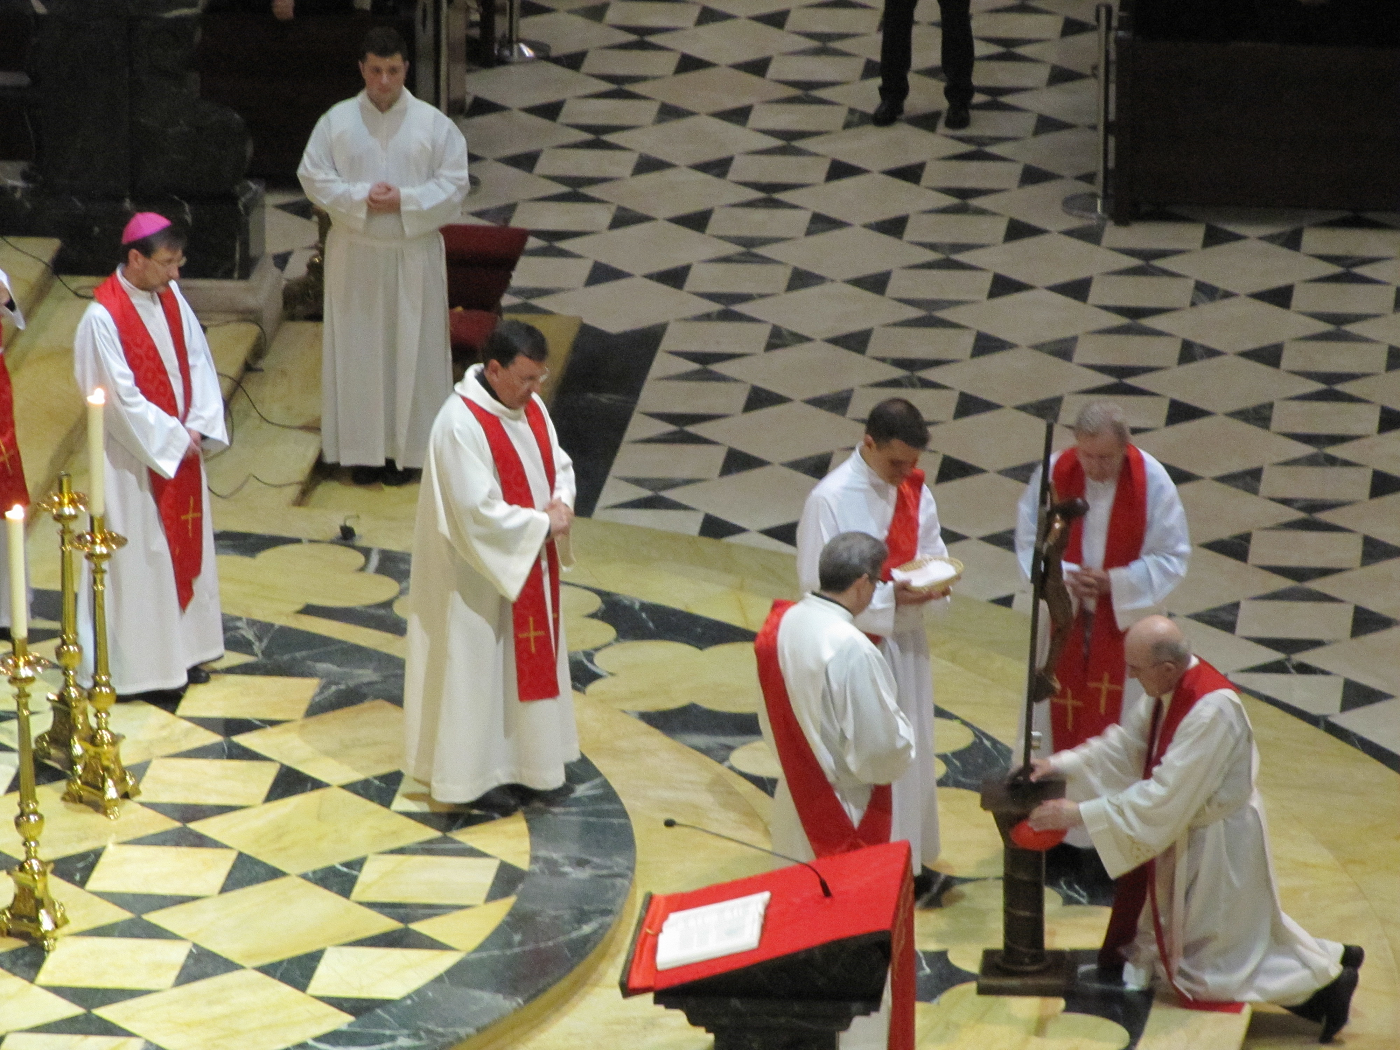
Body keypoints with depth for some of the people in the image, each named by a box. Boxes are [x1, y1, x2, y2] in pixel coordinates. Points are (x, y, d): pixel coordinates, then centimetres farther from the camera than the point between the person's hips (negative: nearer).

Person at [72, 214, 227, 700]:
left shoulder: (170, 297, 0)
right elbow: (122, 396, -21)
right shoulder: (103, 318, -22)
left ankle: (180, 652, 28)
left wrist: (198, 426, -9)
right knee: (140, 556, 1)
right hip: (134, 455, -7)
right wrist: (173, 438, -16)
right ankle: (141, 668, 11)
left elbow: (198, 362, 3)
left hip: (179, 446, 7)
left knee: (185, 544, 15)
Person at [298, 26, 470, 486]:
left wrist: (404, 201, -18)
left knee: (411, 350, 3)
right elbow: (313, 177, -2)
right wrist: (361, 198, -17)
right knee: (358, 352, 5)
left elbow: (454, 184, -4)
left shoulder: (434, 125, -3)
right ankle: (364, 450, 14)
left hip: (414, 258, -1)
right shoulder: (336, 121, 0)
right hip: (355, 256, 1)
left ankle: (406, 447, 13)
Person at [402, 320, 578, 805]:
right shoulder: (461, 425, -26)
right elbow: (479, 511, -28)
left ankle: (526, 756, 32)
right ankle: (469, 769, 15)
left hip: (528, 566, 9)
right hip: (479, 575, -9)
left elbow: (559, 464, 11)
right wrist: (543, 524, -20)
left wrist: (561, 503, -11)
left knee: (531, 661, 18)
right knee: (475, 666, 3)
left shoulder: (530, 406, 0)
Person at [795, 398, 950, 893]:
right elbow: (817, 583, -17)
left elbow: (932, 549, 10)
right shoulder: (830, 499, -19)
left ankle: (910, 857, 29)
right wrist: (889, 597, -26)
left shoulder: (913, 489, 1)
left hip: (907, 641, 7)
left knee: (912, 751, 15)